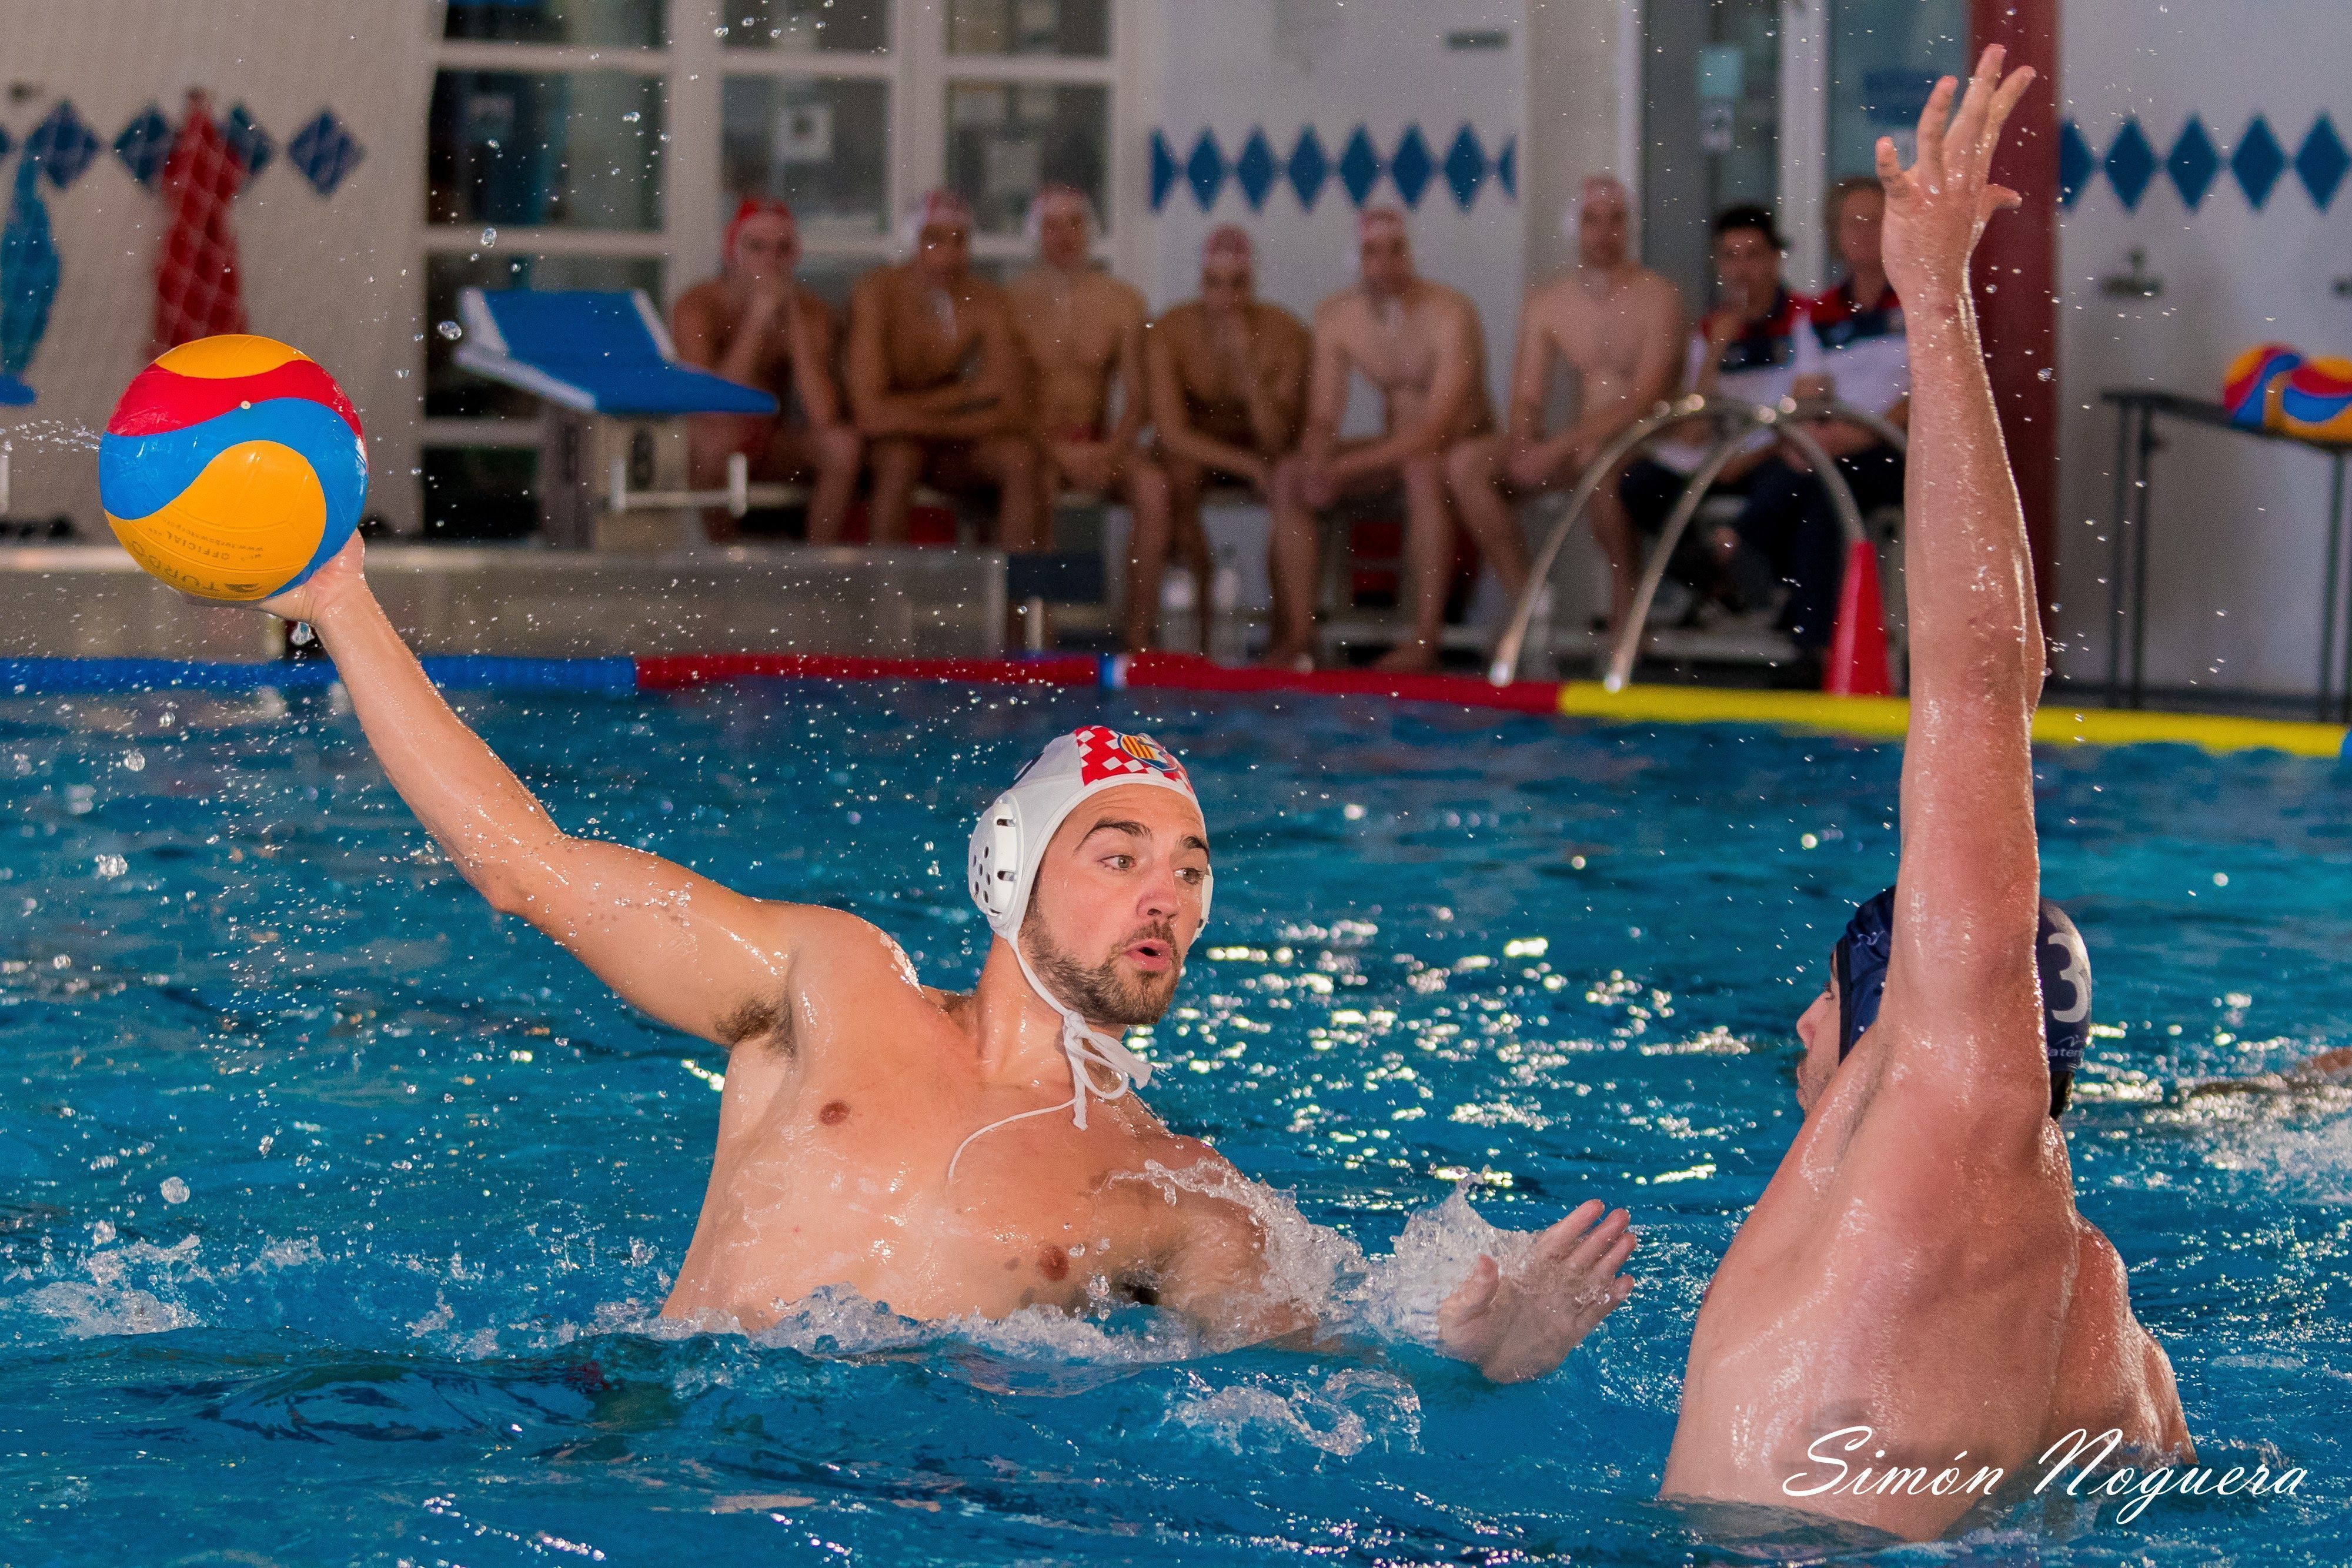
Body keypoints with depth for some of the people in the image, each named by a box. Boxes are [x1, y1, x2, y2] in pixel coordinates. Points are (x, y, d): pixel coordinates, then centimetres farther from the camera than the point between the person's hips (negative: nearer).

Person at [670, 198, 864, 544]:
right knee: (720, 436, -36)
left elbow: (824, 415, -22)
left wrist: (792, 318, -23)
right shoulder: (697, 307, -16)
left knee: (843, 443, -25)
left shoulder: (813, 314, -8)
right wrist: (759, 317, -30)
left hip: (772, 451, 3)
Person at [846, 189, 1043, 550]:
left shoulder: (986, 300, -7)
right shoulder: (878, 293, -15)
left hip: (952, 450, 3)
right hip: (887, 445, -3)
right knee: (901, 457, -36)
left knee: (1021, 456, -25)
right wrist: (965, 394, -20)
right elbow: (871, 414, -24)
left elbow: (1012, 413, -14)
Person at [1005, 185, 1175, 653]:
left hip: (1099, 443, 3)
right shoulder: (1013, 301, 0)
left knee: (1153, 484, -29)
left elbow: (1138, 398, 4)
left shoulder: (1122, 303, 8)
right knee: (1037, 481, -38)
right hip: (1034, 441, -3)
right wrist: (1058, 452, -17)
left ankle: (1139, 632, -28)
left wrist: (1112, 449, -15)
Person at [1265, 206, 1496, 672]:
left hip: (1466, 447, -6)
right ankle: (1297, 636, -18)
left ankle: (1424, 640, -36)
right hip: (1394, 451, 6)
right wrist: (1318, 466, -26)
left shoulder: (1450, 314, -21)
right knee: (1289, 475, -14)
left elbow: (1437, 427, -28)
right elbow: (1322, 419, -2)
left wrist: (1346, 468, -34)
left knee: (1422, 469, -39)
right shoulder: (1336, 316, -3)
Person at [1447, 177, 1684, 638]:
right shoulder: (1546, 301, 12)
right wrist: (1525, 447, -16)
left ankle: (1626, 604, -22)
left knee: (1599, 456, -41)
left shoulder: (1657, 296, -5)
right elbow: (1526, 397, 8)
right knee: (1466, 462, -18)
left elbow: (1644, 398, -15)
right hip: (1574, 445, 5)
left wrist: (1560, 447, -23)